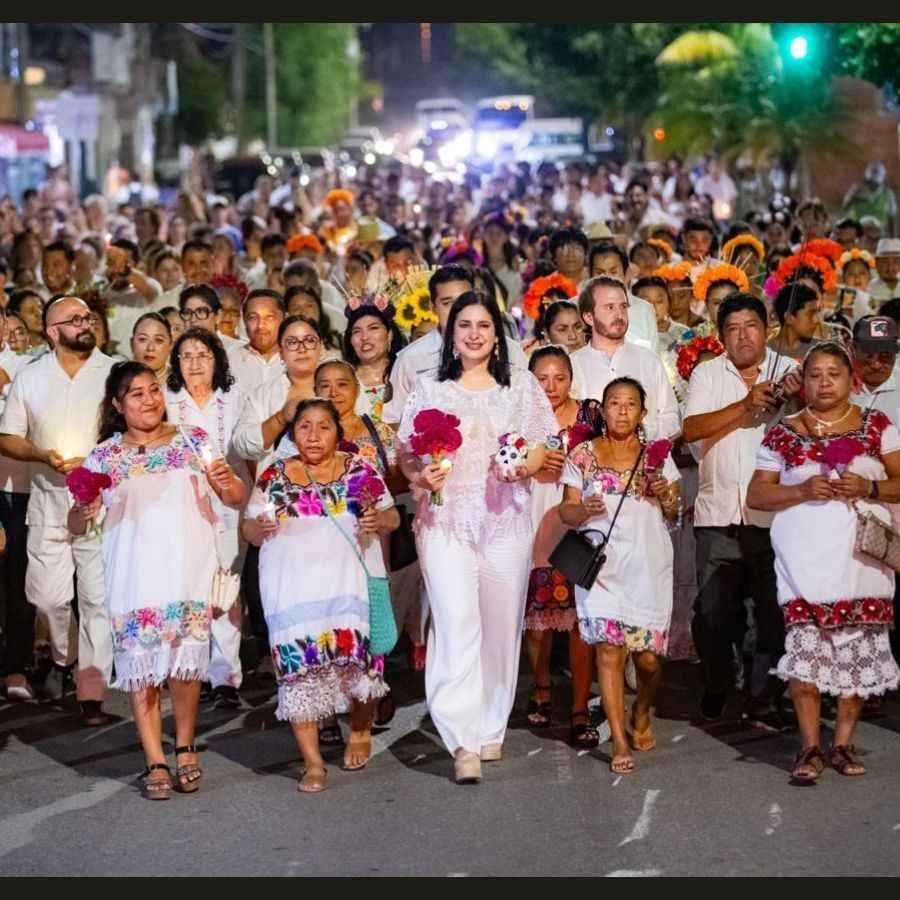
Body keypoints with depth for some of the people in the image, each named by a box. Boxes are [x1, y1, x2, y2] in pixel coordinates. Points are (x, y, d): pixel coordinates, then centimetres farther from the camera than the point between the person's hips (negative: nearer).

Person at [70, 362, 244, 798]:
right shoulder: (104, 457, 10)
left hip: (187, 570, 0)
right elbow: (75, 525, 7)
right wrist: (84, 510, -15)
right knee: (141, 664, -3)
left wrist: (226, 482, -13)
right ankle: (155, 762, 3)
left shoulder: (194, 442, 11)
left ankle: (185, 747, 15)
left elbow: (236, 498, 10)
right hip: (133, 576, 0)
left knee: (185, 662, -5)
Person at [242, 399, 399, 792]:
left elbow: (392, 516, 11)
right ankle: (312, 762, -2)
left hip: (350, 581, 0)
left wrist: (379, 519, -12)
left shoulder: (359, 470, 9)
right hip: (293, 588, 0)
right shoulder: (274, 476, 10)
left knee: (358, 656, -5)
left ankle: (360, 729, 25)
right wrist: (259, 527, -13)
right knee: (299, 666, -7)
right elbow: (249, 528, 11)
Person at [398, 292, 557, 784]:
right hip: (445, 520, -2)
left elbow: (543, 447, 11)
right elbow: (405, 453, 8)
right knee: (457, 623, -14)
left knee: (501, 625, 5)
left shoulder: (521, 385, 10)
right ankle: (464, 742, -18)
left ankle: (491, 728, 21)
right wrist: (420, 475, -13)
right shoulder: (429, 388, 9)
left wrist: (526, 466, -10)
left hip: (506, 520, 2)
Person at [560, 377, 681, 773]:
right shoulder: (582, 455, 6)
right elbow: (566, 511, 5)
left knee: (648, 655, 1)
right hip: (602, 563, -1)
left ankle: (642, 713, 33)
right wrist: (584, 511, -17)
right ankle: (619, 742, -5)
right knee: (609, 649, -9)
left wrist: (664, 493, -7)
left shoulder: (657, 454, 10)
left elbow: (674, 512, 14)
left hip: (648, 565, 1)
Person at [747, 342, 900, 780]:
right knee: (805, 648, -9)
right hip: (805, 558, -1)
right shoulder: (783, 433, 9)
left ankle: (843, 743, 10)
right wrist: (804, 490, -9)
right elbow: (756, 494, 6)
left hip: (861, 556, 1)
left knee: (858, 650, -1)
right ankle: (810, 747, -2)